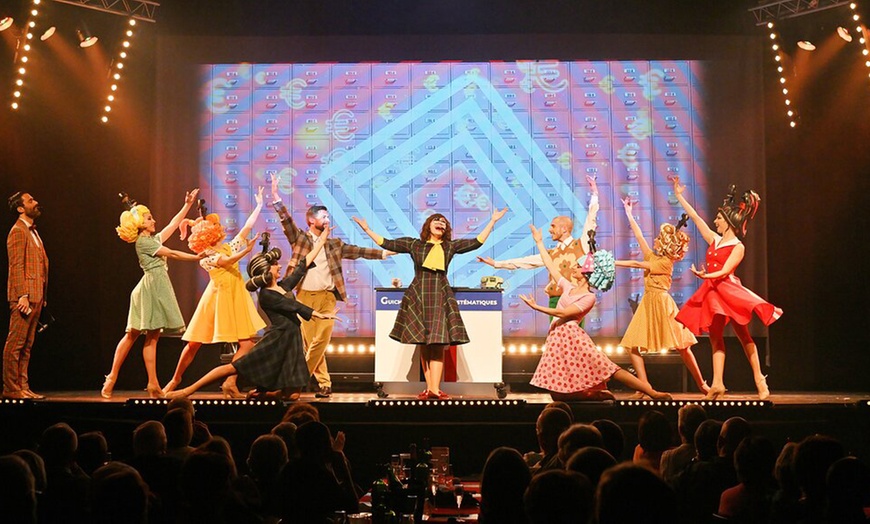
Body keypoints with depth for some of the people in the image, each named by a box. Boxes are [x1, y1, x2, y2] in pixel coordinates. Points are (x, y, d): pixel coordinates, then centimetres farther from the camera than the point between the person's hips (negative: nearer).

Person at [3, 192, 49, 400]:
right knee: (15, 343, -6)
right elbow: (16, 266, -14)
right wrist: (22, 295, -21)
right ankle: (11, 389, -4)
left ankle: (23, 387, 14)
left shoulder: (33, 231, 20)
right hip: (24, 296, -9)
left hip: (35, 297, 9)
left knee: (27, 345, 10)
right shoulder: (18, 231, -7)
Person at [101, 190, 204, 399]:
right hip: (151, 286, -9)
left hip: (159, 289, 9)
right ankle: (112, 378, 0)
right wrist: (197, 257, -5)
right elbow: (171, 254, -9)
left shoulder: (154, 239, 18)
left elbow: (174, 223, 22)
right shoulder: (142, 241, -8)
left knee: (152, 337, 5)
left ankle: (153, 385, 2)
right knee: (132, 334, -5)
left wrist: (187, 205, 21)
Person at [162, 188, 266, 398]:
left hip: (236, 297, 5)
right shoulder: (206, 254, -3)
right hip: (217, 296, -5)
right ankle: (175, 380, 16)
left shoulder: (229, 247, 14)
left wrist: (259, 205, 14)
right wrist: (246, 251, -35)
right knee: (194, 342, 1)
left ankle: (230, 382, -11)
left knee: (247, 341, -10)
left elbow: (247, 226, 14)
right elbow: (227, 261, -21)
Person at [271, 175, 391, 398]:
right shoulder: (300, 238, 8)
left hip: (327, 297, 1)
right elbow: (286, 220, -2)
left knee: (320, 341, -8)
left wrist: (383, 253, 12)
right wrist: (276, 197, -13)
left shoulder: (334, 244, 15)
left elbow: (358, 251, 16)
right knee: (310, 341, -2)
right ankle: (324, 384, 7)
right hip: (305, 296, -1)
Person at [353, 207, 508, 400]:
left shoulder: (451, 246, 12)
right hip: (417, 297, 0)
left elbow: (476, 242, 8)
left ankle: (435, 388, -16)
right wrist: (367, 230, 8)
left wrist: (492, 221, 7)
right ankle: (429, 387, 1)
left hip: (441, 297, 0)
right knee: (423, 344, 0)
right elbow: (387, 243, 11)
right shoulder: (413, 244, 10)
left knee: (438, 343, -10)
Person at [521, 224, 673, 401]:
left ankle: (653, 393, -13)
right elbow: (551, 265, 25)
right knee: (558, 394, -2)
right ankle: (599, 395, 8)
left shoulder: (589, 297, -5)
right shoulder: (568, 287, 17)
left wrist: (537, 307, -11)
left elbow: (564, 313, -14)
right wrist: (539, 242, 30)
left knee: (607, 368, -18)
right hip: (558, 339, 7)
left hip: (573, 337, -7)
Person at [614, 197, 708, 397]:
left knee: (682, 347, -2)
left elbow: (637, 264, -12)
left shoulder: (665, 263, -10)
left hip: (662, 303, -8)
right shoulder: (652, 257, 10)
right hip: (648, 303, 8)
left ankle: (701, 384, 5)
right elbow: (639, 236, 12)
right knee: (632, 346, -2)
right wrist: (629, 215, 14)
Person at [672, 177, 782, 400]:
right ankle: (717, 384, -3)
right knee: (715, 337, 0)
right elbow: (695, 217, 16)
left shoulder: (738, 247, -6)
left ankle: (760, 381, 5)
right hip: (712, 292, 6)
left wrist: (705, 275, -33)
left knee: (743, 335, -1)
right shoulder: (714, 240, 12)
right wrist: (679, 196, 18)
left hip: (728, 289, -6)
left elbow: (724, 271, -17)